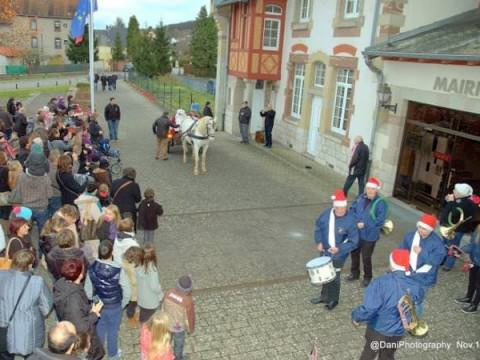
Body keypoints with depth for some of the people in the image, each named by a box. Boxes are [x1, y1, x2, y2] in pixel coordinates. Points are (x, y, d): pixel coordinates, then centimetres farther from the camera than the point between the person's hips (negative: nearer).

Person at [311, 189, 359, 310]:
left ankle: (333, 300, 38)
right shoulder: (326, 214, -13)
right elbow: (318, 227, 4)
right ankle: (324, 296, 46)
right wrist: (319, 242, -7)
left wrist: (339, 249, -30)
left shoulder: (350, 220, -25)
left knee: (334, 276, 12)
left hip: (339, 254, -4)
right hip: (325, 251, 4)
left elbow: (354, 242, -19)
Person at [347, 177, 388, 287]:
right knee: (354, 253, 20)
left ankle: (367, 277, 32)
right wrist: (356, 221, -13)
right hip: (356, 233, 5)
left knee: (366, 257, 7)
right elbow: (352, 209, 4)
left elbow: (380, 221, -22)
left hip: (370, 236, -5)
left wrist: (365, 224, -23)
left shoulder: (381, 203, -19)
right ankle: (354, 273, 43)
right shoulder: (361, 198, -3)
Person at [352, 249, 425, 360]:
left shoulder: (381, 282, -31)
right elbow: (419, 299, 9)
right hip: (397, 332, 3)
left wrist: (356, 316, -14)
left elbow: (368, 309, -33)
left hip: (377, 330, -3)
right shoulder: (415, 287, -16)